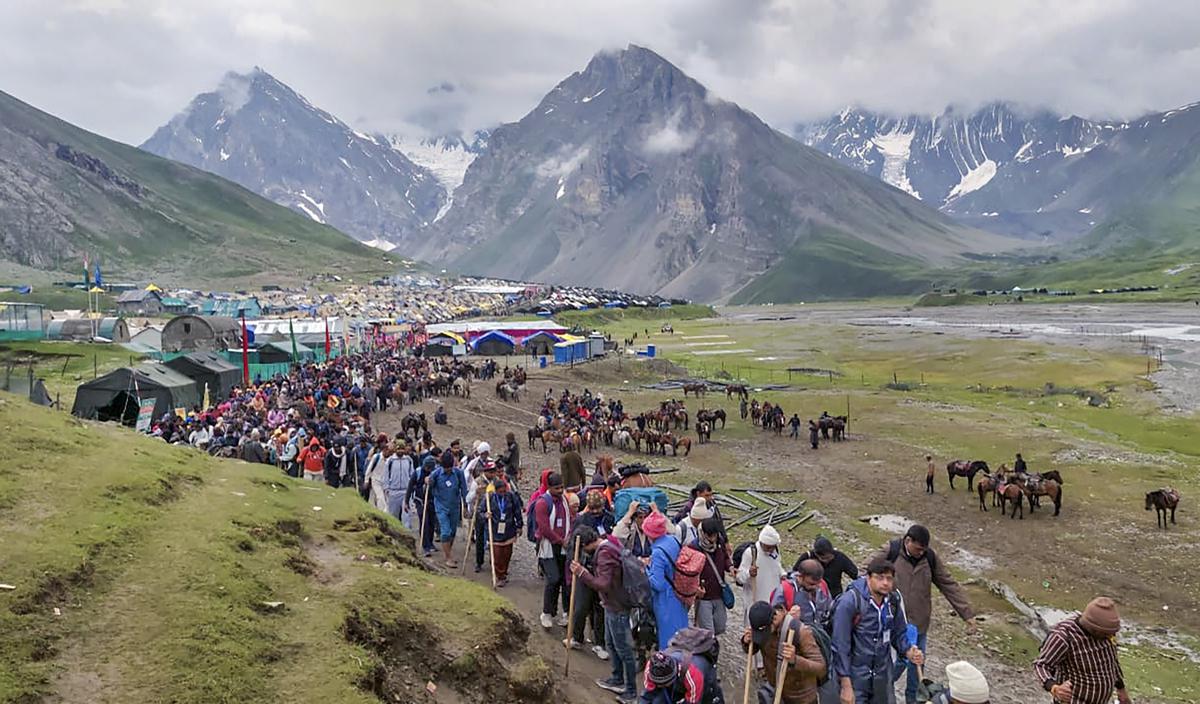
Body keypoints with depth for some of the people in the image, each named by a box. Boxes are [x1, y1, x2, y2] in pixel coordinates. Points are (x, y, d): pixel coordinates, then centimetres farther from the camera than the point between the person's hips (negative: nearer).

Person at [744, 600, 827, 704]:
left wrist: (795, 660, -47)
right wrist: (746, 641, -17)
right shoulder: (763, 625, -12)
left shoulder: (800, 631, -29)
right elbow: (751, 649, 7)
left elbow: (820, 667, -29)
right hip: (775, 691, 5)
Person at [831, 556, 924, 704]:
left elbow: (899, 633, 11)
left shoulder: (894, 600, -2)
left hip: (883, 676, 5)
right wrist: (846, 685, -18)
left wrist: (908, 651, -10)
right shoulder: (849, 602, -19)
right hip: (855, 677, -5)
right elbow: (840, 646, -17)